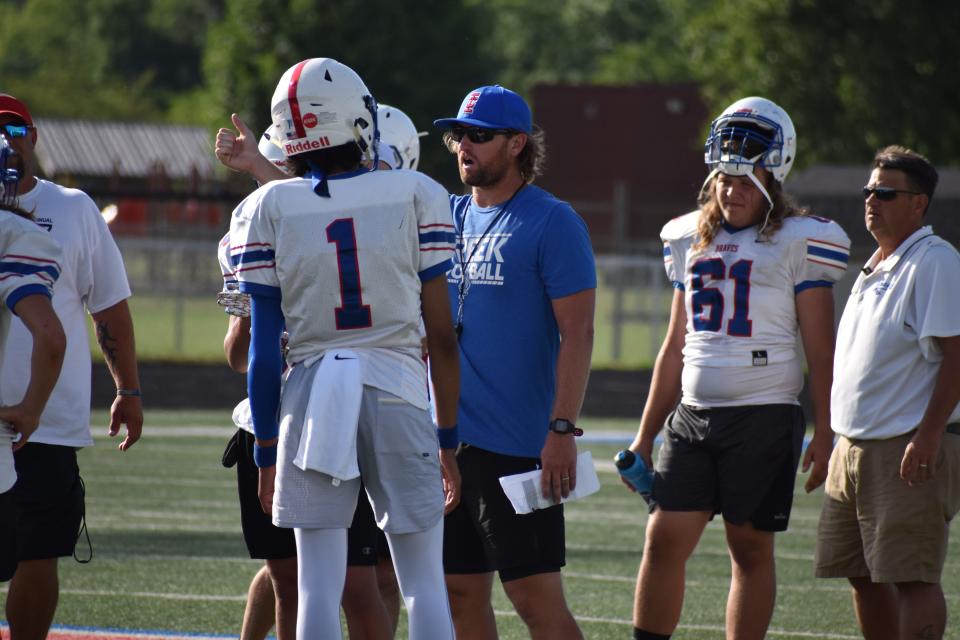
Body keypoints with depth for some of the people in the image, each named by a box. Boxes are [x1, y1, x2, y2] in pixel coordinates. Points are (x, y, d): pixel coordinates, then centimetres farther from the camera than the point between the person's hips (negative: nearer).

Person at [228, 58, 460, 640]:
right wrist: (449, 439, 8)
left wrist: (266, 452, 8)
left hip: (312, 395, 0)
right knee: (424, 584, 6)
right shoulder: (418, 197, 0)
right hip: (399, 393, 0)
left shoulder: (269, 209, 0)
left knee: (319, 587, 3)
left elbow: (264, 348, 0)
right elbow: (442, 336, 0)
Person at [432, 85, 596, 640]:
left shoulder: (552, 223, -9)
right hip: (447, 437, 7)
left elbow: (577, 333, -12)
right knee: (462, 592, 10)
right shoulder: (449, 215, 11)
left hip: (517, 445, -7)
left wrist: (563, 429, -18)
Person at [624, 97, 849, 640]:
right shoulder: (692, 240, 13)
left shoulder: (796, 244, -3)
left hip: (764, 415, -5)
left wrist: (825, 435, -8)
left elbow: (821, 350, -3)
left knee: (751, 548, 1)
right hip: (693, 415, 5)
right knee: (664, 540, -2)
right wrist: (646, 434, 18)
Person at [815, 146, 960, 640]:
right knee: (863, 575, 12)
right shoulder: (874, 269, 18)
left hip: (911, 451, -10)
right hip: (855, 447, 10)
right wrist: (841, 438, 22)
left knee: (911, 578, -10)